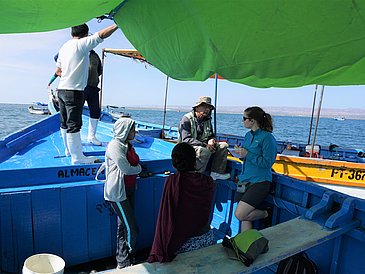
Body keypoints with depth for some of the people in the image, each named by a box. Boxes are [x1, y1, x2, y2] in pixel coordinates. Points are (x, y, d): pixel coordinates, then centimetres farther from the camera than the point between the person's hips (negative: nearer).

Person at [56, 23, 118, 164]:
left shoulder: (64, 47, 17)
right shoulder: (81, 44, -7)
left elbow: (58, 71, 22)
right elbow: (101, 35, -15)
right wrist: (118, 24, -11)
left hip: (62, 89, 9)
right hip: (74, 91, -9)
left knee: (65, 124, 15)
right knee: (73, 125, -6)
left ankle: (70, 150, 29)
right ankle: (77, 157, 0)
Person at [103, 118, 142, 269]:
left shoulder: (127, 144, 11)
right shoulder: (115, 145, -17)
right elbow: (126, 169, -21)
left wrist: (135, 169, -6)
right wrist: (139, 168, -4)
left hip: (129, 189, 9)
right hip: (118, 192, -9)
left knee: (123, 226, 17)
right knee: (132, 229, -4)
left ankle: (122, 259, 31)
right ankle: (125, 262, 15)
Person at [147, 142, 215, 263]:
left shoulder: (172, 181, -18)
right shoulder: (208, 181, -8)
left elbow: (166, 218, -17)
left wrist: (158, 252, -10)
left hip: (182, 244, -3)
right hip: (206, 239, 4)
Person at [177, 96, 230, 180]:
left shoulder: (207, 120, 12)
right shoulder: (186, 119, -12)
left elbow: (212, 135, 21)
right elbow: (186, 139, -22)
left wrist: (211, 140, -7)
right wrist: (205, 145, -29)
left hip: (203, 145, 8)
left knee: (223, 145, -7)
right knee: (205, 151, -37)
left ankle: (217, 173, -5)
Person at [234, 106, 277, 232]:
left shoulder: (267, 137, -12)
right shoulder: (248, 135, 12)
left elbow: (267, 162, -16)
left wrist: (248, 155, -17)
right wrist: (239, 152, 2)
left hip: (259, 182, -7)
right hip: (244, 179, 7)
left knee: (240, 215, -14)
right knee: (244, 218, 8)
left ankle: (266, 214, 11)